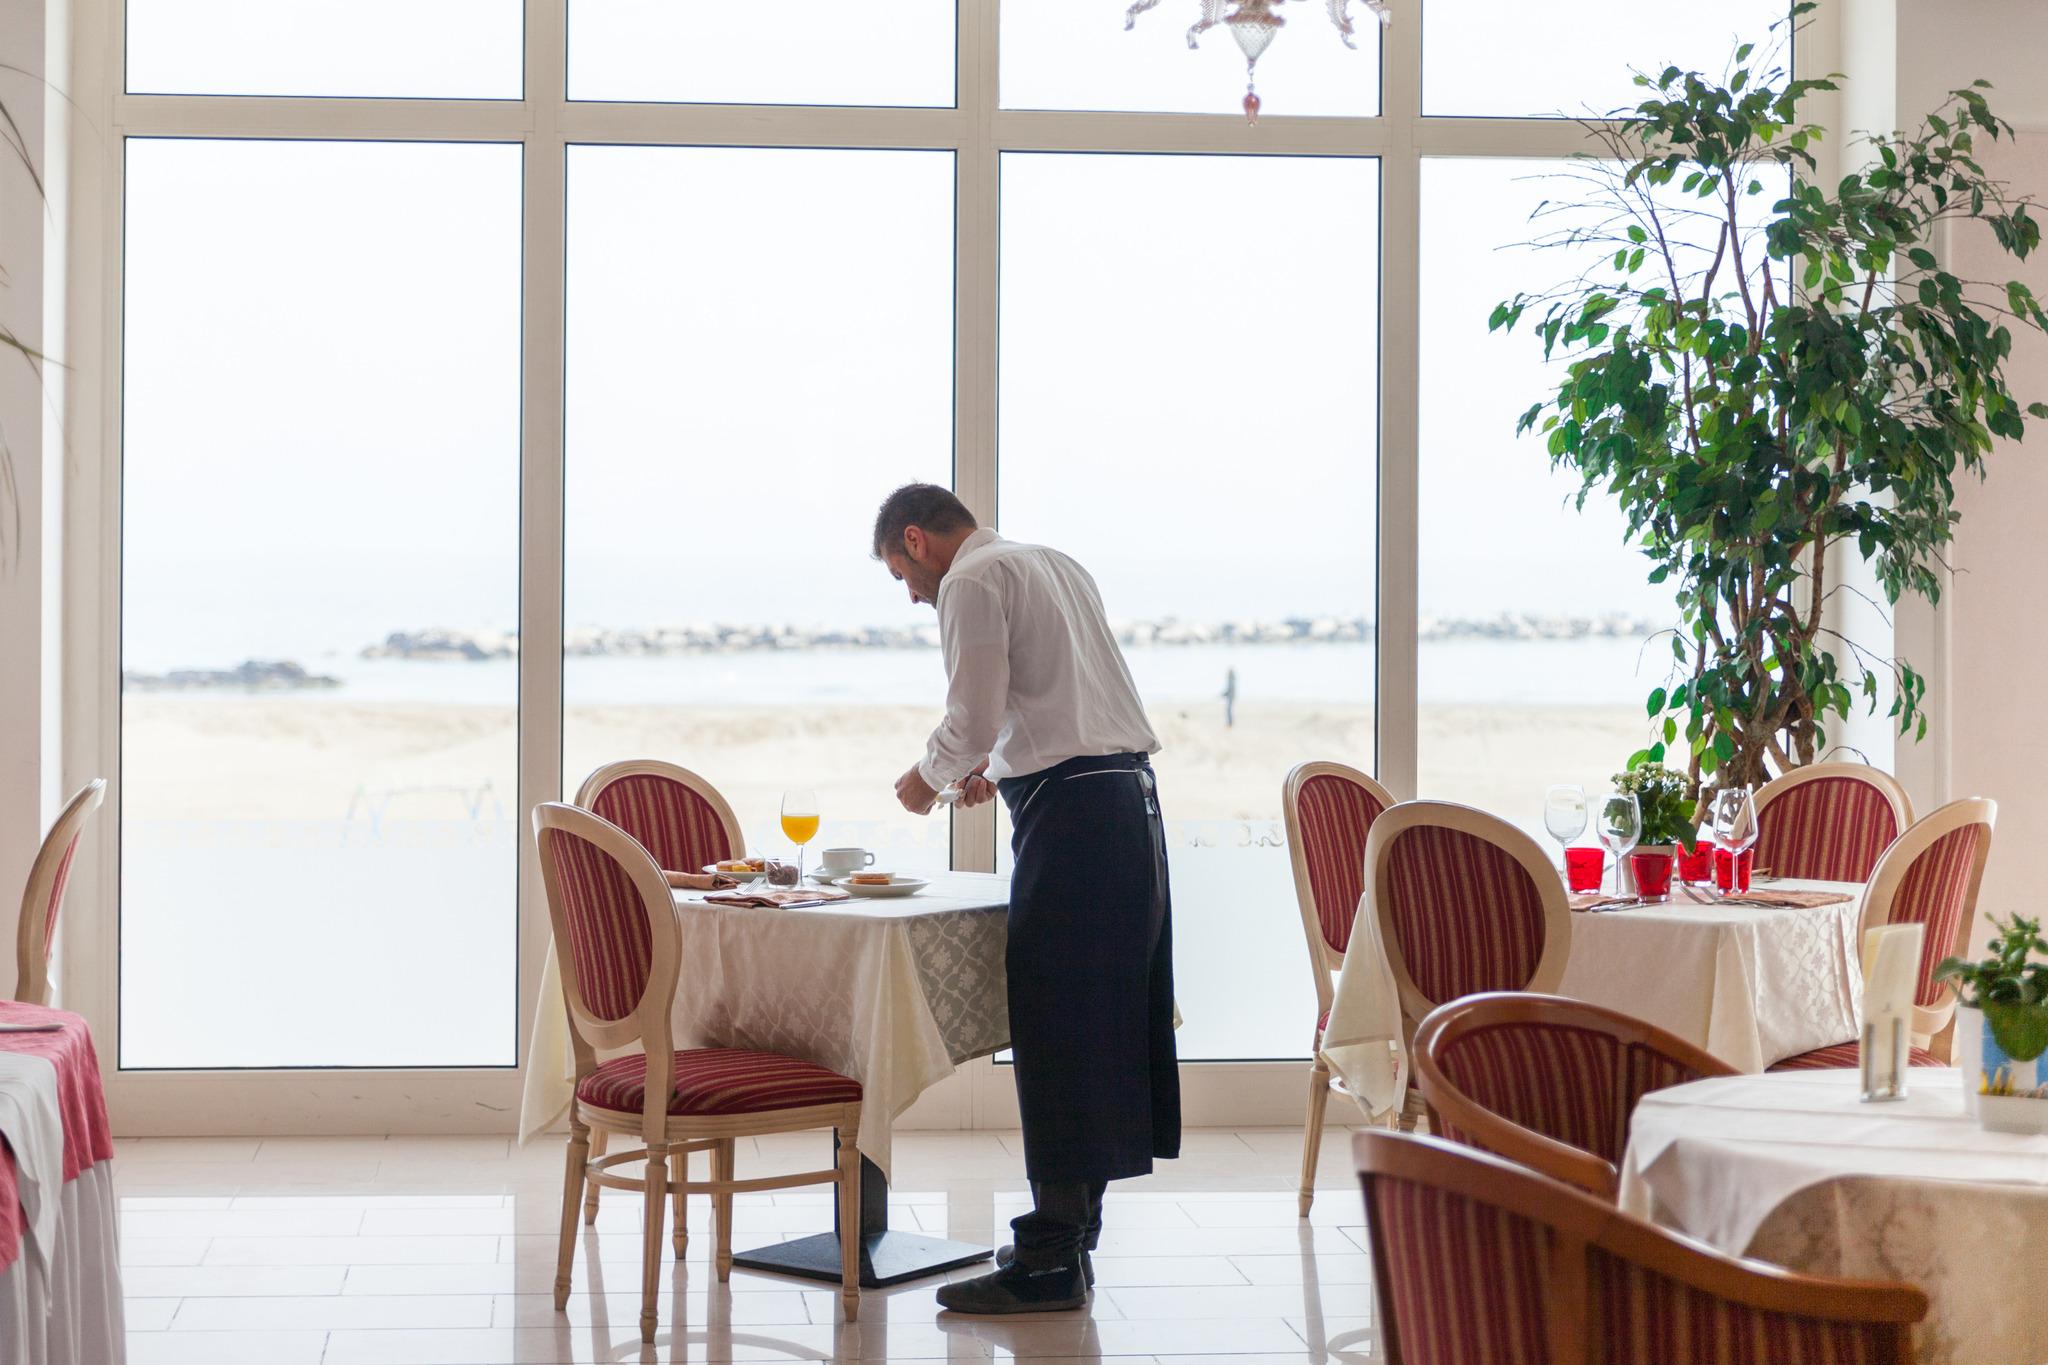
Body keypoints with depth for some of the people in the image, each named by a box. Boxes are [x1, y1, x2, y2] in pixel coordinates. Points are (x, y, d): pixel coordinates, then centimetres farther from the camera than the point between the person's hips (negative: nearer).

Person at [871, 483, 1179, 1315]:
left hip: (1069, 809, -9)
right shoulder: (1056, 565, 23)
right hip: (1130, 791, 9)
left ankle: (1051, 1261, -6)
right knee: (1107, 1020, 11)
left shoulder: (973, 581, -5)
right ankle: (1075, 1231, 18)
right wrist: (1000, 766, 26)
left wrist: (928, 777, 6)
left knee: (1054, 1031, -7)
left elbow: (972, 719, -12)